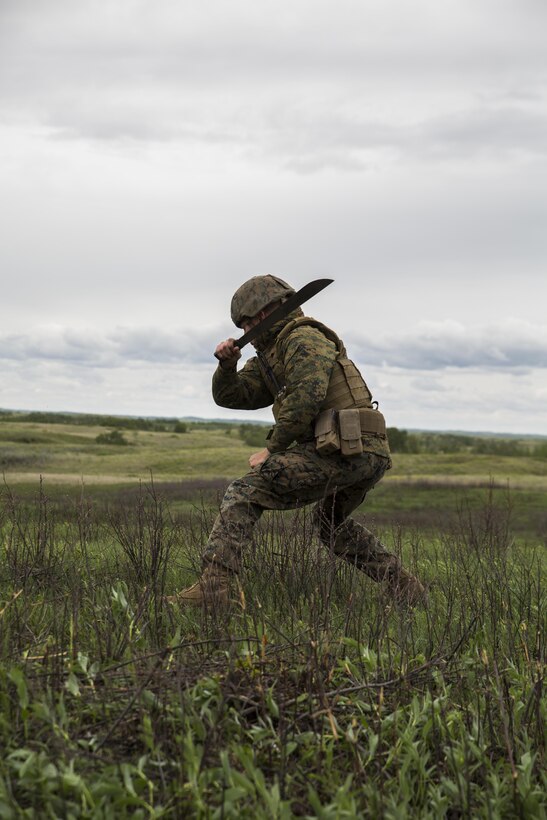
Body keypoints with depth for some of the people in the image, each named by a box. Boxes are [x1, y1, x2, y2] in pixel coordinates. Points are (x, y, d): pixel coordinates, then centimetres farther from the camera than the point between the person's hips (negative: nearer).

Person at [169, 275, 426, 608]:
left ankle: (213, 585, -23)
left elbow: (306, 398, -18)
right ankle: (405, 587, 31)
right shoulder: (270, 357, 26)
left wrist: (272, 449, -12)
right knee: (332, 524, 35)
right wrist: (227, 363, 3)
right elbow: (230, 396, 22)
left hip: (341, 450, -10)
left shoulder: (304, 338, -3)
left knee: (244, 494, -12)